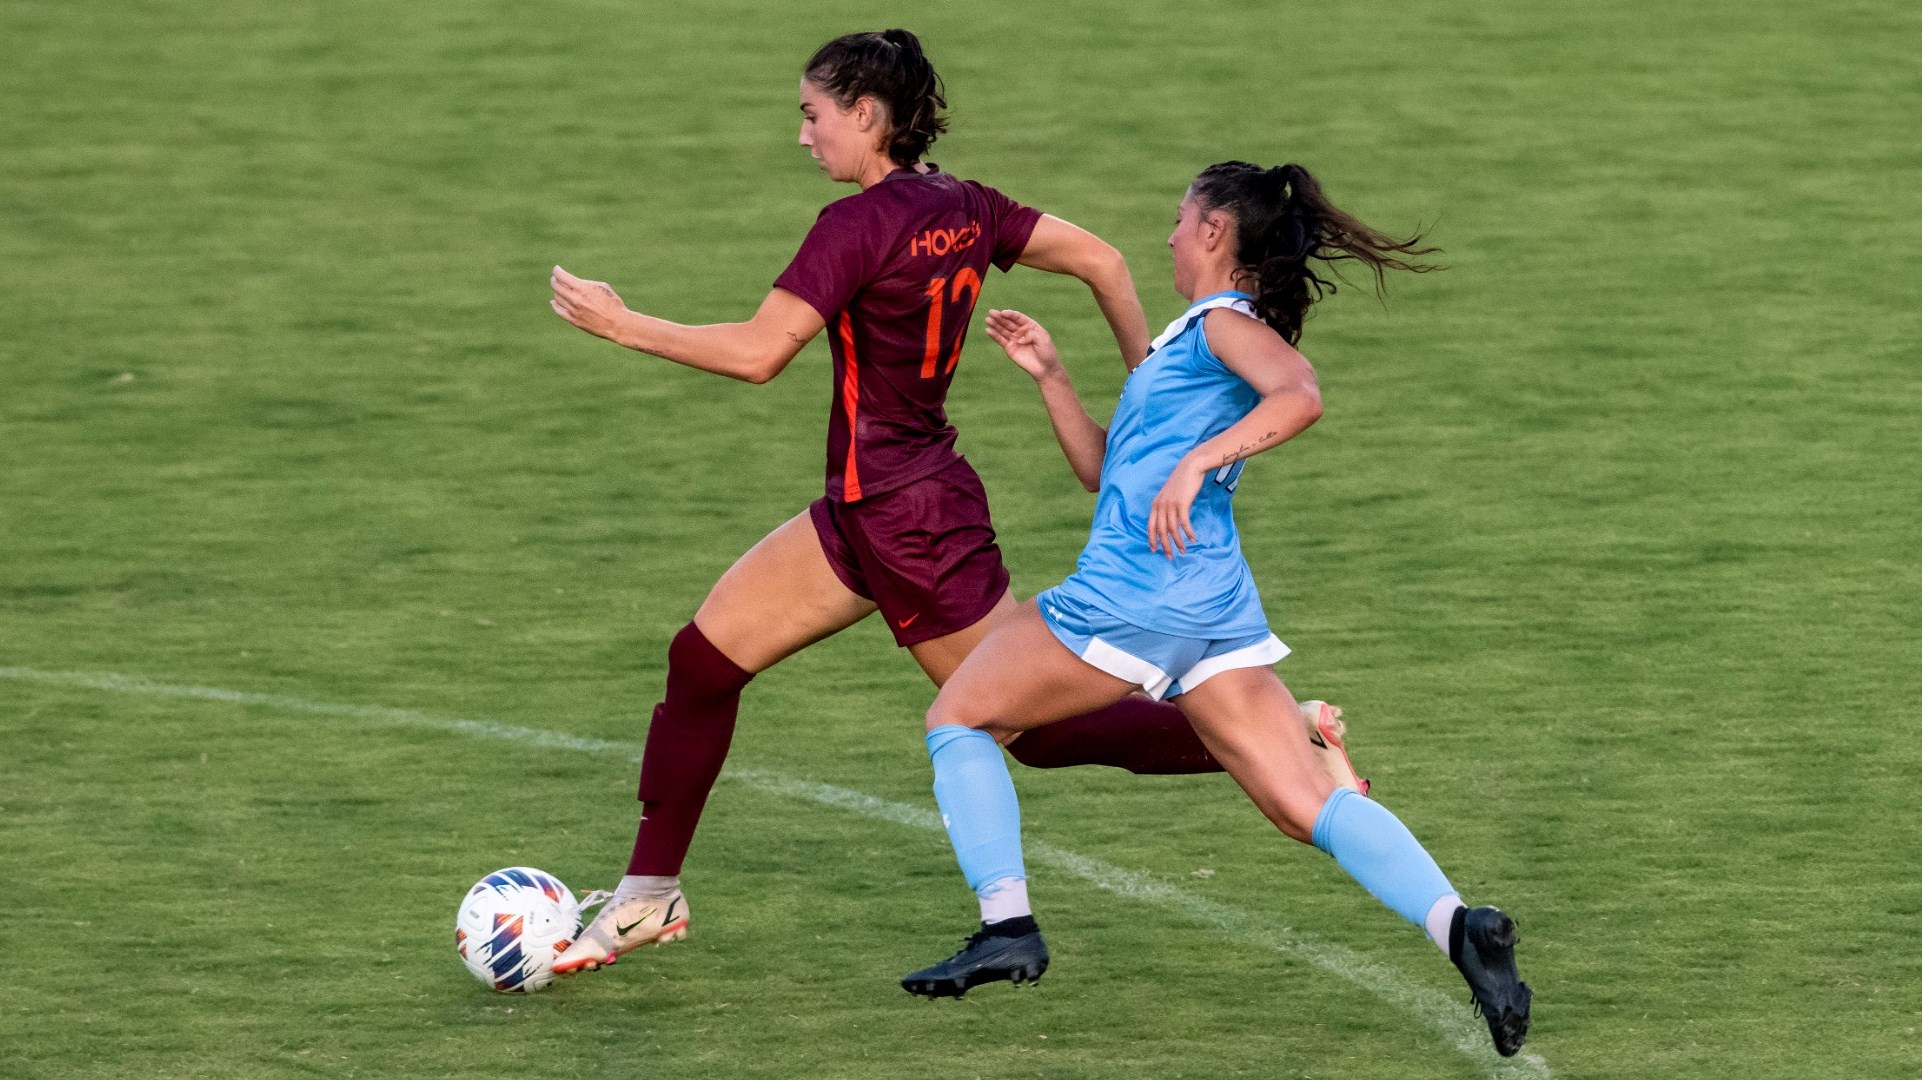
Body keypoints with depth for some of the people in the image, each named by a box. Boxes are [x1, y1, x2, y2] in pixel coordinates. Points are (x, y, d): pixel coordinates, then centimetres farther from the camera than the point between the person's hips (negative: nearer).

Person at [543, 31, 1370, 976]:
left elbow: (758, 353, -26)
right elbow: (1100, 260, 6)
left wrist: (621, 324, -16)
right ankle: (649, 897, 16)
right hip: (865, 510, 9)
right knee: (703, 659, 9)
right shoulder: (961, 209, 3)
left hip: (908, 523, -9)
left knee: (1040, 726, 1)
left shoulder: (858, 226, -21)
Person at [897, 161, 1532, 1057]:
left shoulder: (1223, 322, -2)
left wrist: (1196, 463, -31)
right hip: (1214, 609, 9)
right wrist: (1049, 376, 26)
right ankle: (1457, 925, -25)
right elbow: (1105, 468, 32)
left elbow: (1298, 396, -24)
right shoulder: (1198, 337, 26)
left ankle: (1007, 927, 1)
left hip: (1133, 594, -9)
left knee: (958, 717, 11)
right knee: (1308, 806, -4)